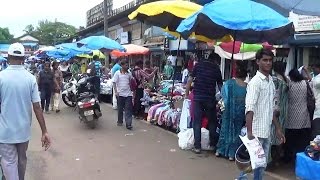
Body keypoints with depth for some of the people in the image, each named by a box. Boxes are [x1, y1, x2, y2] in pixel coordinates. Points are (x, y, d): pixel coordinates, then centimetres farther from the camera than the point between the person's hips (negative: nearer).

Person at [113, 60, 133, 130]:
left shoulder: (129, 73, 7)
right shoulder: (117, 73, -1)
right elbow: (114, 82, -3)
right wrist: (116, 91, -12)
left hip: (128, 94, 2)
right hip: (120, 94, -2)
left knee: (128, 109, -4)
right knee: (120, 108, 11)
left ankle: (128, 124, -5)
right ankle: (120, 121, 29)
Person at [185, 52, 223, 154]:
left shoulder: (198, 65, 6)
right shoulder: (216, 68, 5)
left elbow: (190, 80, 1)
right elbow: (220, 85, 6)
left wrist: (187, 94, 7)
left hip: (197, 97, 1)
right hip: (210, 98, 0)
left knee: (197, 122, 4)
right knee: (212, 122, 15)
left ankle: (197, 147, 5)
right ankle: (213, 144, 20)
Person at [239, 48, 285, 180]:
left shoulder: (271, 81, 12)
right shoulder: (255, 82, -12)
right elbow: (249, 109, -20)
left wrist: (278, 128, 17)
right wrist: (249, 133, -26)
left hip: (267, 131, 8)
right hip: (256, 132, -8)